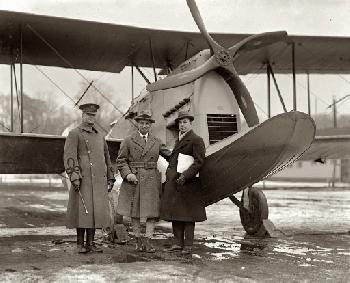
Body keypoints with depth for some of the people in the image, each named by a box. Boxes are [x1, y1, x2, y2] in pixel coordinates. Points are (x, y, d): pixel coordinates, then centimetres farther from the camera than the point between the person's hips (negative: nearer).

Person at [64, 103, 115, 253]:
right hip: (84, 180, -5)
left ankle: (90, 243, 12)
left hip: (99, 181, 5)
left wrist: (110, 178, 17)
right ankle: (80, 244, 5)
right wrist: (74, 177, -20)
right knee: (83, 211, -4)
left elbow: (107, 158, 23)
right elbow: (69, 156, -10)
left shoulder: (100, 136, 19)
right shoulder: (74, 134, 0)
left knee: (96, 211, 4)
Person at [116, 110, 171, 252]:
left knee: (152, 211, -5)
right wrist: (127, 174, -13)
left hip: (151, 180, 2)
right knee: (134, 211, 4)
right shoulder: (128, 141, 4)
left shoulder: (156, 142, 11)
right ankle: (138, 240, 15)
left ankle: (147, 241, -2)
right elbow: (121, 160, 2)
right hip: (133, 180, -1)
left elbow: (169, 155, 13)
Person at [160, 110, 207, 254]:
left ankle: (188, 245, 3)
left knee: (188, 215, -3)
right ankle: (178, 242, 16)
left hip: (187, 183, -8)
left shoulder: (196, 140, -5)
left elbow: (199, 161, -12)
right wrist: (169, 175, 13)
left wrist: (185, 175, -19)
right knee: (174, 213, 9)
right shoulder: (178, 140, 21)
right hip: (173, 183, 8)